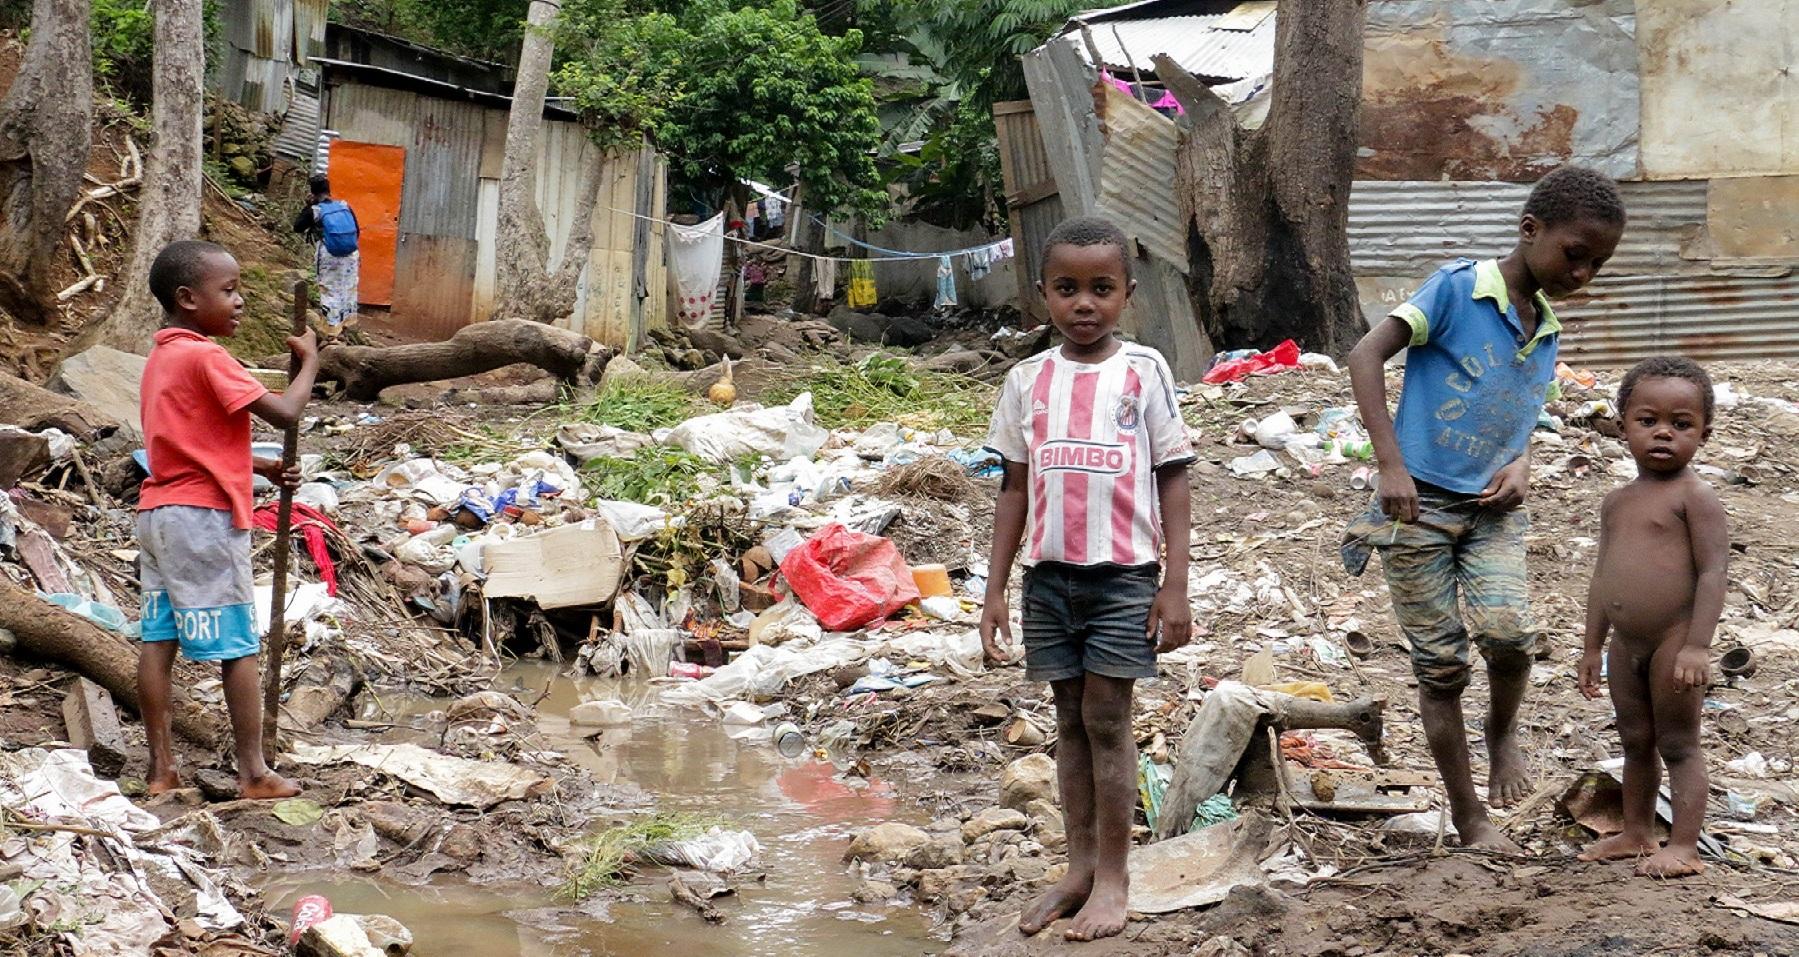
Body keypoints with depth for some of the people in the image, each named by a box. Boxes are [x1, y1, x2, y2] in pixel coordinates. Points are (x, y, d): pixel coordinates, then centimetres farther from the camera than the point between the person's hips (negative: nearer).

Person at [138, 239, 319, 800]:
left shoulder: (161, 357, 13)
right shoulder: (205, 358, -16)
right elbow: (284, 413, -19)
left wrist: (262, 469, 14)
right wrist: (309, 360, -3)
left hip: (157, 512, 9)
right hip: (205, 518, -9)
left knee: (159, 639, 8)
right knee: (239, 649, -1)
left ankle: (161, 768, 12)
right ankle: (253, 774, 3)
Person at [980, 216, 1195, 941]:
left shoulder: (1143, 370, -2)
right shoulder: (1028, 380, 6)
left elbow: (1173, 479, -1)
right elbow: (1015, 488, 10)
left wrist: (1175, 585, -7)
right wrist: (996, 589, 8)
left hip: (1124, 574, -3)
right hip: (1049, 574, 3)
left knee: (1106, 718, -1)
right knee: (1070, 719, 10)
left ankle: (1112, 877, 8)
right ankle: (1079, 867, 18)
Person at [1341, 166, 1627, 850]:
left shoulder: (1547, 335, 11)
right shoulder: (1458, 288, -10)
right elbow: (1366, 355, -16)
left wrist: (1521, 465, -1)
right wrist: (1390, 463, -21)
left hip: (1493, 511, 5)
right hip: (1419, 505, -4)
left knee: (1507, 630, -21)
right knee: (1441, 665, 1)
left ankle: (1502, 731, 10)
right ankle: (1467, 813, 15)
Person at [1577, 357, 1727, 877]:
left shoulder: (1694, 496, -10)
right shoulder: (1617, 502, 12)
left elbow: (1713, 571, -16)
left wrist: (1698, 645, -22)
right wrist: (1593, 647, 17)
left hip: (1673, 643, -7)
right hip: (1626, 646, 7)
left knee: (1678, 745, -1)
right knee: (1635, 742, 17)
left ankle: (1684, 846, 5)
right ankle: (1637, 832, 30)